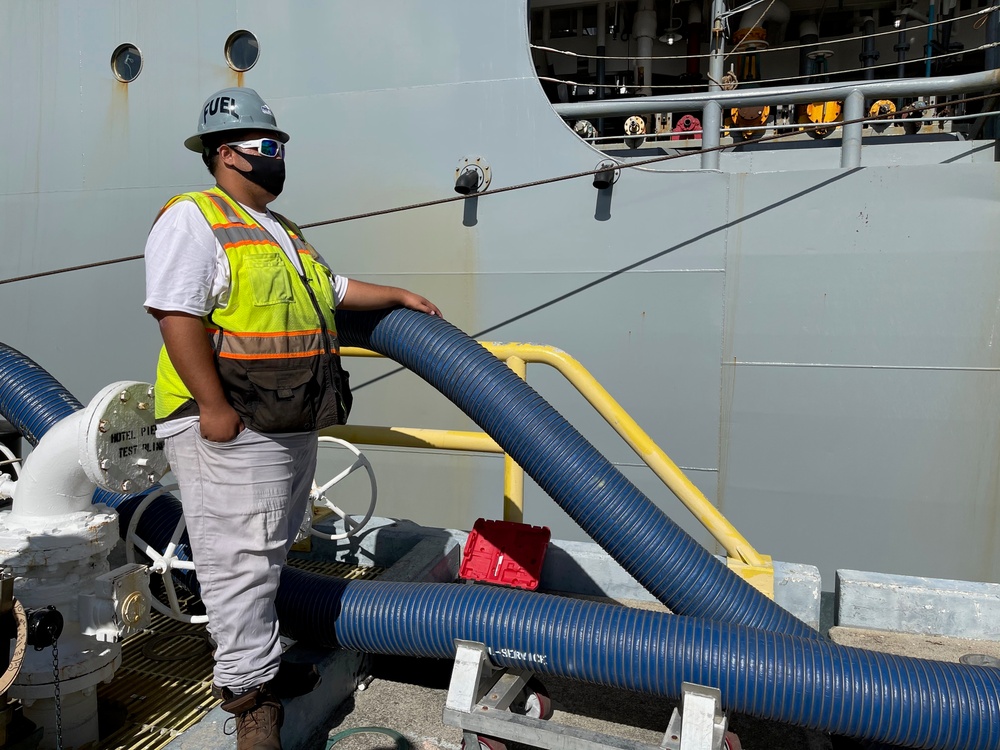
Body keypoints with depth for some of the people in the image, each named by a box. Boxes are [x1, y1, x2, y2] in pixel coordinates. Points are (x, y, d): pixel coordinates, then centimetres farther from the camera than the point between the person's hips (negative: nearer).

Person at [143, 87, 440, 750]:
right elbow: (177, 315, -19)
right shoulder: (193, 218, -9)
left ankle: (256, 658, 37)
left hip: (293, 424, 9)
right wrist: (215, 407, -23)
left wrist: (398, 295, 29)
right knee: (240, 558, -2)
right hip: (230, 428, -9)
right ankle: (250, 694, 13)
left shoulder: (281, 230, 21)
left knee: (270, 550, 19)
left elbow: (332, 289, 32)